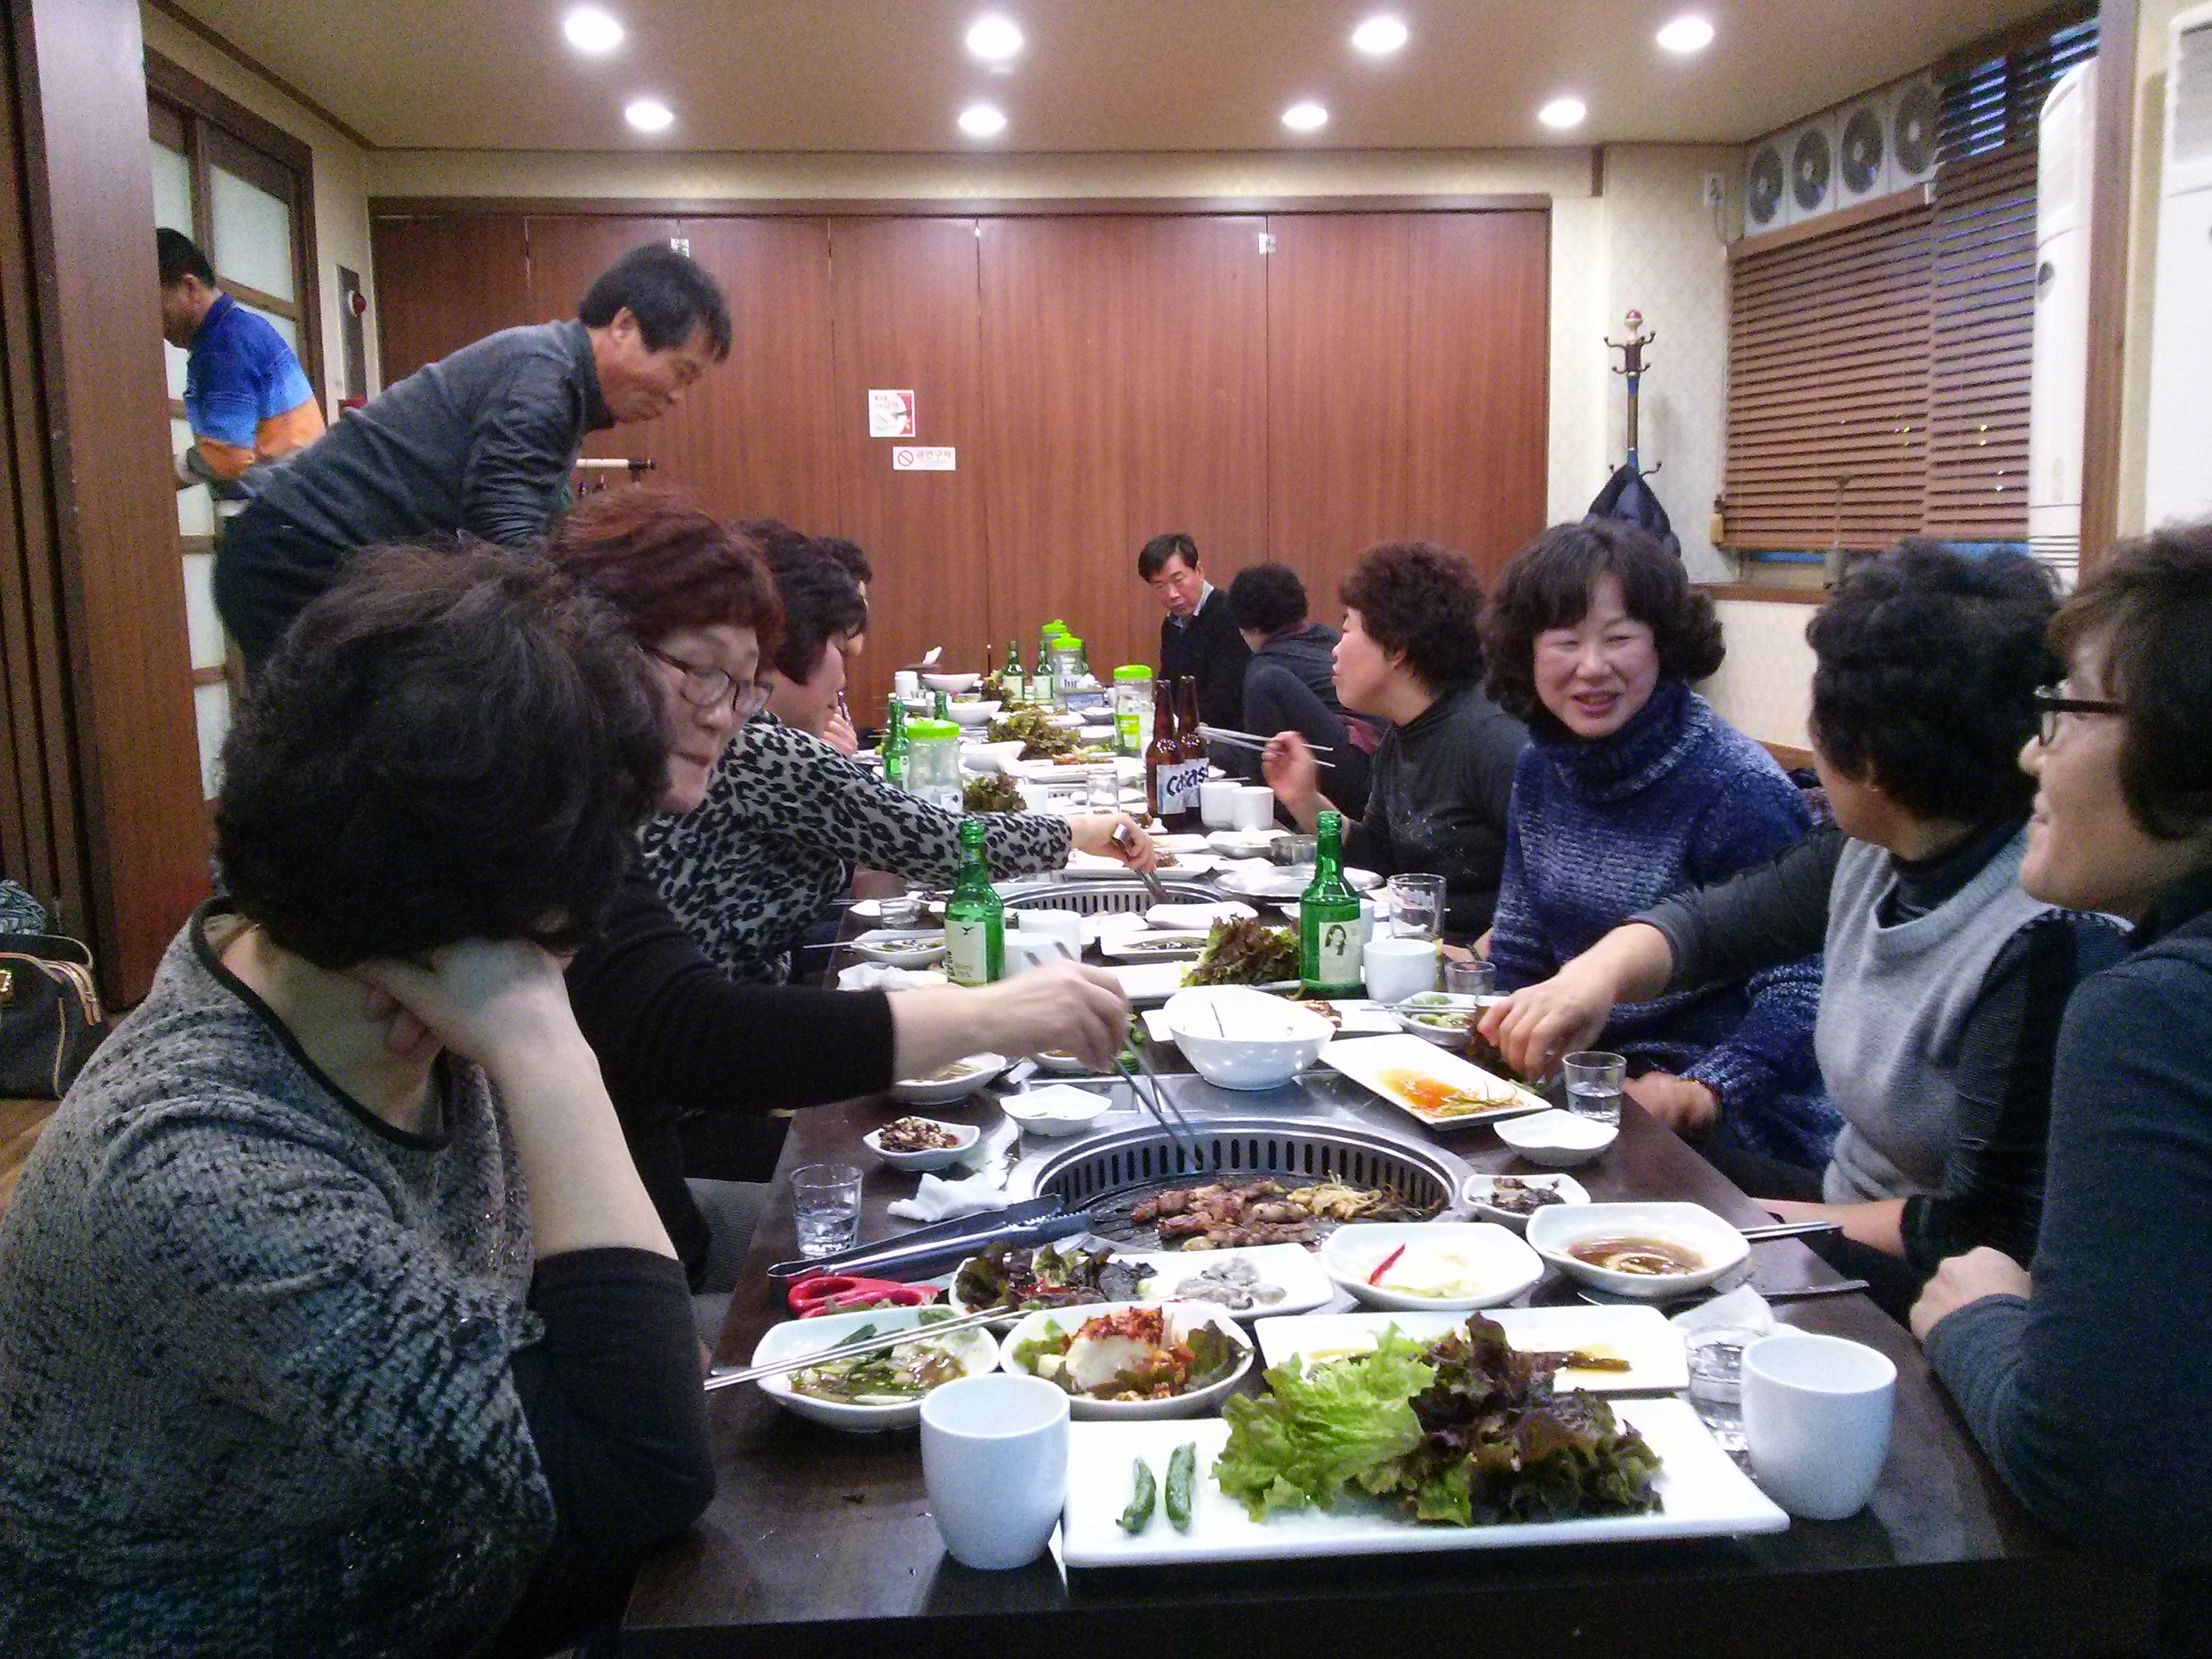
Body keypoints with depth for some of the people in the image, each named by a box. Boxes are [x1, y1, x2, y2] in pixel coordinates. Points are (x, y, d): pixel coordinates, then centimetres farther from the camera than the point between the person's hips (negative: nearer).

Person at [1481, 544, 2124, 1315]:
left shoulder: (2045, 942, -28)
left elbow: (1985, 1234, -23)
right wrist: (1599, 972, -14)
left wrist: (1778, 1224, -14)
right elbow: (1715, 919, 7)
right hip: (1843, 1207, 7)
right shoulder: (1872, 853, -5)